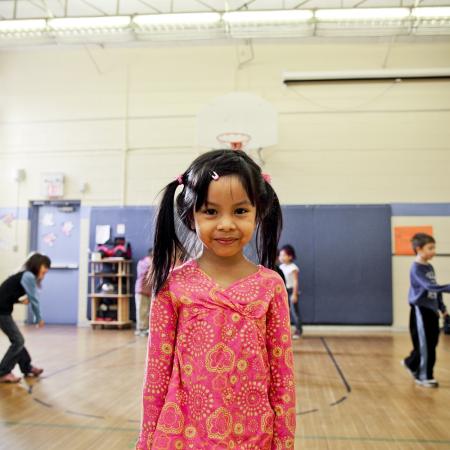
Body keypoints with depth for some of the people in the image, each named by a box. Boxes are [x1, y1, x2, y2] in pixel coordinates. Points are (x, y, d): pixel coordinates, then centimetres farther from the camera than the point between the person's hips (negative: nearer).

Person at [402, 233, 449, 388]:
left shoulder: (430, 267, 11)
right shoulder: (416, 269, -15)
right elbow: (430, 286, -28)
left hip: (431, 310, 8)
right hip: (420, 310, -8)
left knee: (431, 343, 13)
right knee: (425, 345, -2)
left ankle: (411, 363, 34)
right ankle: (424, 377, 10)